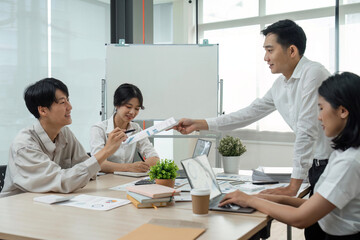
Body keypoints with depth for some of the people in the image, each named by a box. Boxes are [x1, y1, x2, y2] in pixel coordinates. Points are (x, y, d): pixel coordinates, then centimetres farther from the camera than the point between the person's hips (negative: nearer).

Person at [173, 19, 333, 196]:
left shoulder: (313, 74, -18)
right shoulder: (280, 85, 8)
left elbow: (307, 131, -22)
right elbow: (250, 113, 14)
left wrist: (292, 187, -21)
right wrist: (198, 124, 11)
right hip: (317, 167, 7)